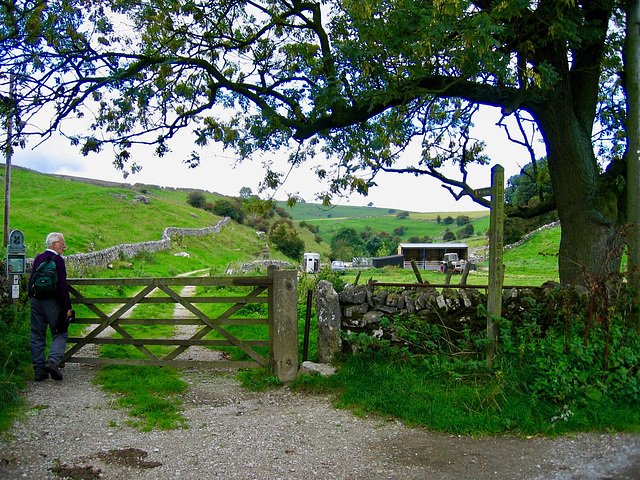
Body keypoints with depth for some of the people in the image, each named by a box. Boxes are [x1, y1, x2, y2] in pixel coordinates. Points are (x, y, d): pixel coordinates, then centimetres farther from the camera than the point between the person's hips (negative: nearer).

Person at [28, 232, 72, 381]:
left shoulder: (37, 258, 11)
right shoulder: (58, 260, -11)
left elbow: (31, 281, 16)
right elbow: (62, 285, -16)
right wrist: (67, 306, -13)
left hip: (35, 301, 7)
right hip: (52, 302, -7)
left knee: (37, 336, 10)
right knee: (60, 334, 2)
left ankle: (39, 371, 13)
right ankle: (53, 362, -17)